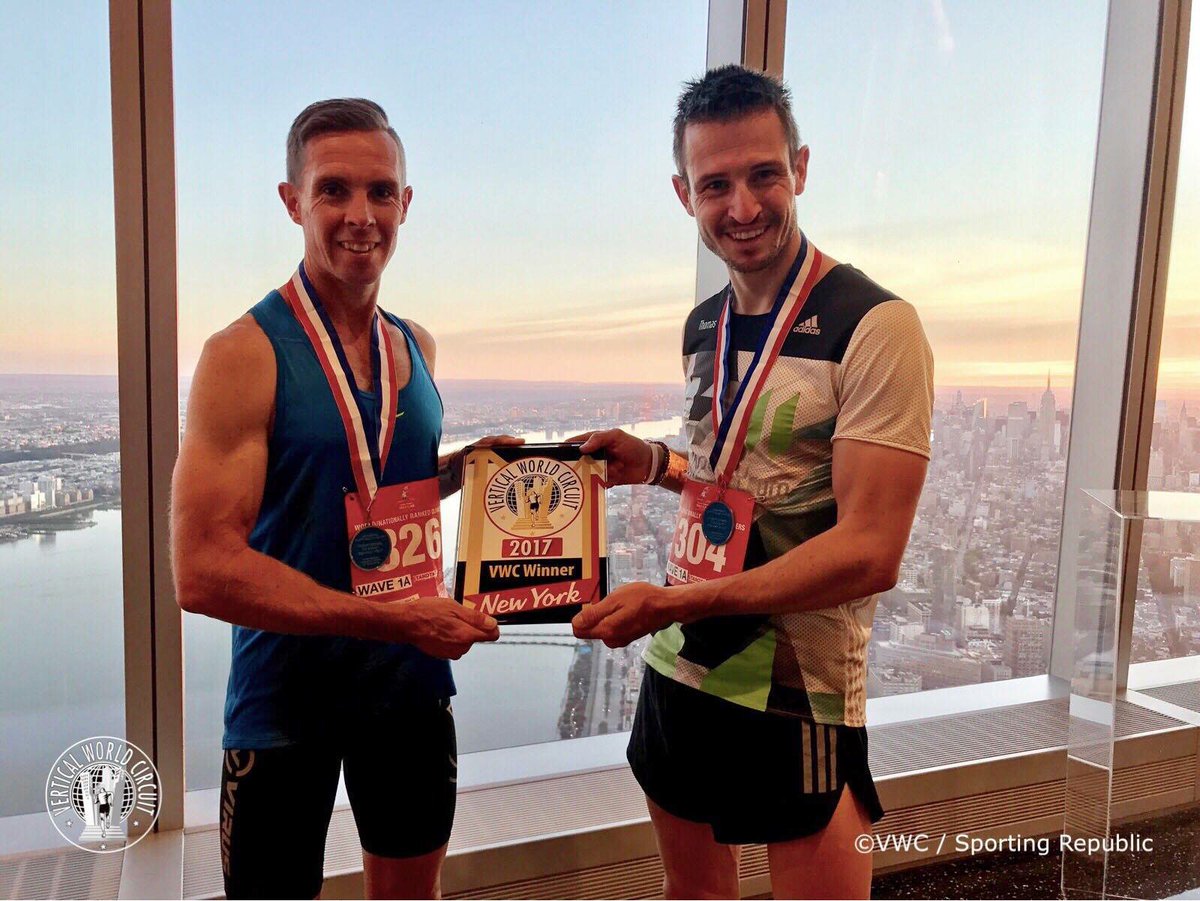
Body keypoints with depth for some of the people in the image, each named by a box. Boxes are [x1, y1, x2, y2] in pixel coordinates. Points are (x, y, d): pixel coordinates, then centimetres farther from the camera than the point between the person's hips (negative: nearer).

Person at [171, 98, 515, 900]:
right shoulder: (246, 354, -15)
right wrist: (396, 619, -25)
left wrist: (462, 467, -3)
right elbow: (204, 571, -21)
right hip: (288, 700, -5)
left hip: (413, 683, 6)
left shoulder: (416, 346, 4)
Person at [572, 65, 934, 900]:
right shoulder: (704, 326, 7)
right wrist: (656, 463, 2)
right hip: (679, 670, 7)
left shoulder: (875, 326, -16)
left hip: (799, 697, -7)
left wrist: (677, 602, -26)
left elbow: (870, 552, -21)